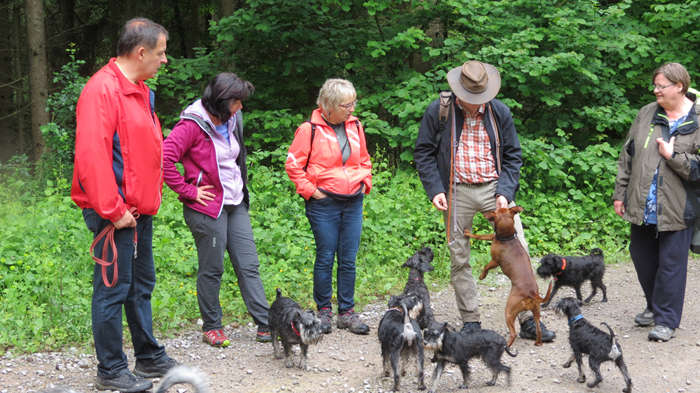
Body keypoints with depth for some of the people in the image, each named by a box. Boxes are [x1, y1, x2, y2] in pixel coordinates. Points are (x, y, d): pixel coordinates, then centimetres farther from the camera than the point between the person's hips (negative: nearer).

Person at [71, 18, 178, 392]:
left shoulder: (139, 90, 14)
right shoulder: (102, 89, -17)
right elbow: (91, 155, -23)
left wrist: (153, 192, 14)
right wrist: (112, 210, -22)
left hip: (140, 210, 10)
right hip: (117, 214, -10)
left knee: (141, 285, 18)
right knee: (114, 289, -1)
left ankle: (149, 357, 30)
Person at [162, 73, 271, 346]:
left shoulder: (232, 121, 9)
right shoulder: (193, 125, -15)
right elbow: (164, 161, -22)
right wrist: (188, 191, -17)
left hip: (236, 205, 7)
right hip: (208, 208, -7)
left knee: (249, 265, 7)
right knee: (212, 270, 3)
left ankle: (266, 323, 11)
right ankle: (212, 327, 17)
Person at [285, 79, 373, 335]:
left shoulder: (355, 126, 9)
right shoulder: (310, 130, -8)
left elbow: (364, 160, 23)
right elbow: (293, 164, -5)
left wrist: (365, 183, 11)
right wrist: (309, 190, -7)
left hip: (353, 202, 4)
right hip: (324, 204, -4)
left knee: (349, 259, 6)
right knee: (325, 258, 2)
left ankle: (347, 311, 15)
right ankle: (324, 311, 15)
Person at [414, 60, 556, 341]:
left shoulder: (500, 112, 3)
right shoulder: (438, 112, -2)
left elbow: (512, 155, 8)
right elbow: (423, 152, 3)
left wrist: (505, 192, -5)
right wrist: (434, 190, -8)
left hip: (494, 188, 1)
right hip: (457, 192, -1)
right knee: (459, 260, 4)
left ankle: (528, 320, 2)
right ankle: (470, 322, 16)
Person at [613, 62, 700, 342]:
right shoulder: (646, 114, 7)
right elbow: (627, 156, 11)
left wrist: (673, 156, -18)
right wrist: (620, 193, 10)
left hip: (676, 210, -5)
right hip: (642, 206, 5)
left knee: (671, 263, 1)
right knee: (642, 257, 15)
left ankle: (666, 320, 11)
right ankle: (655, 307, 35)